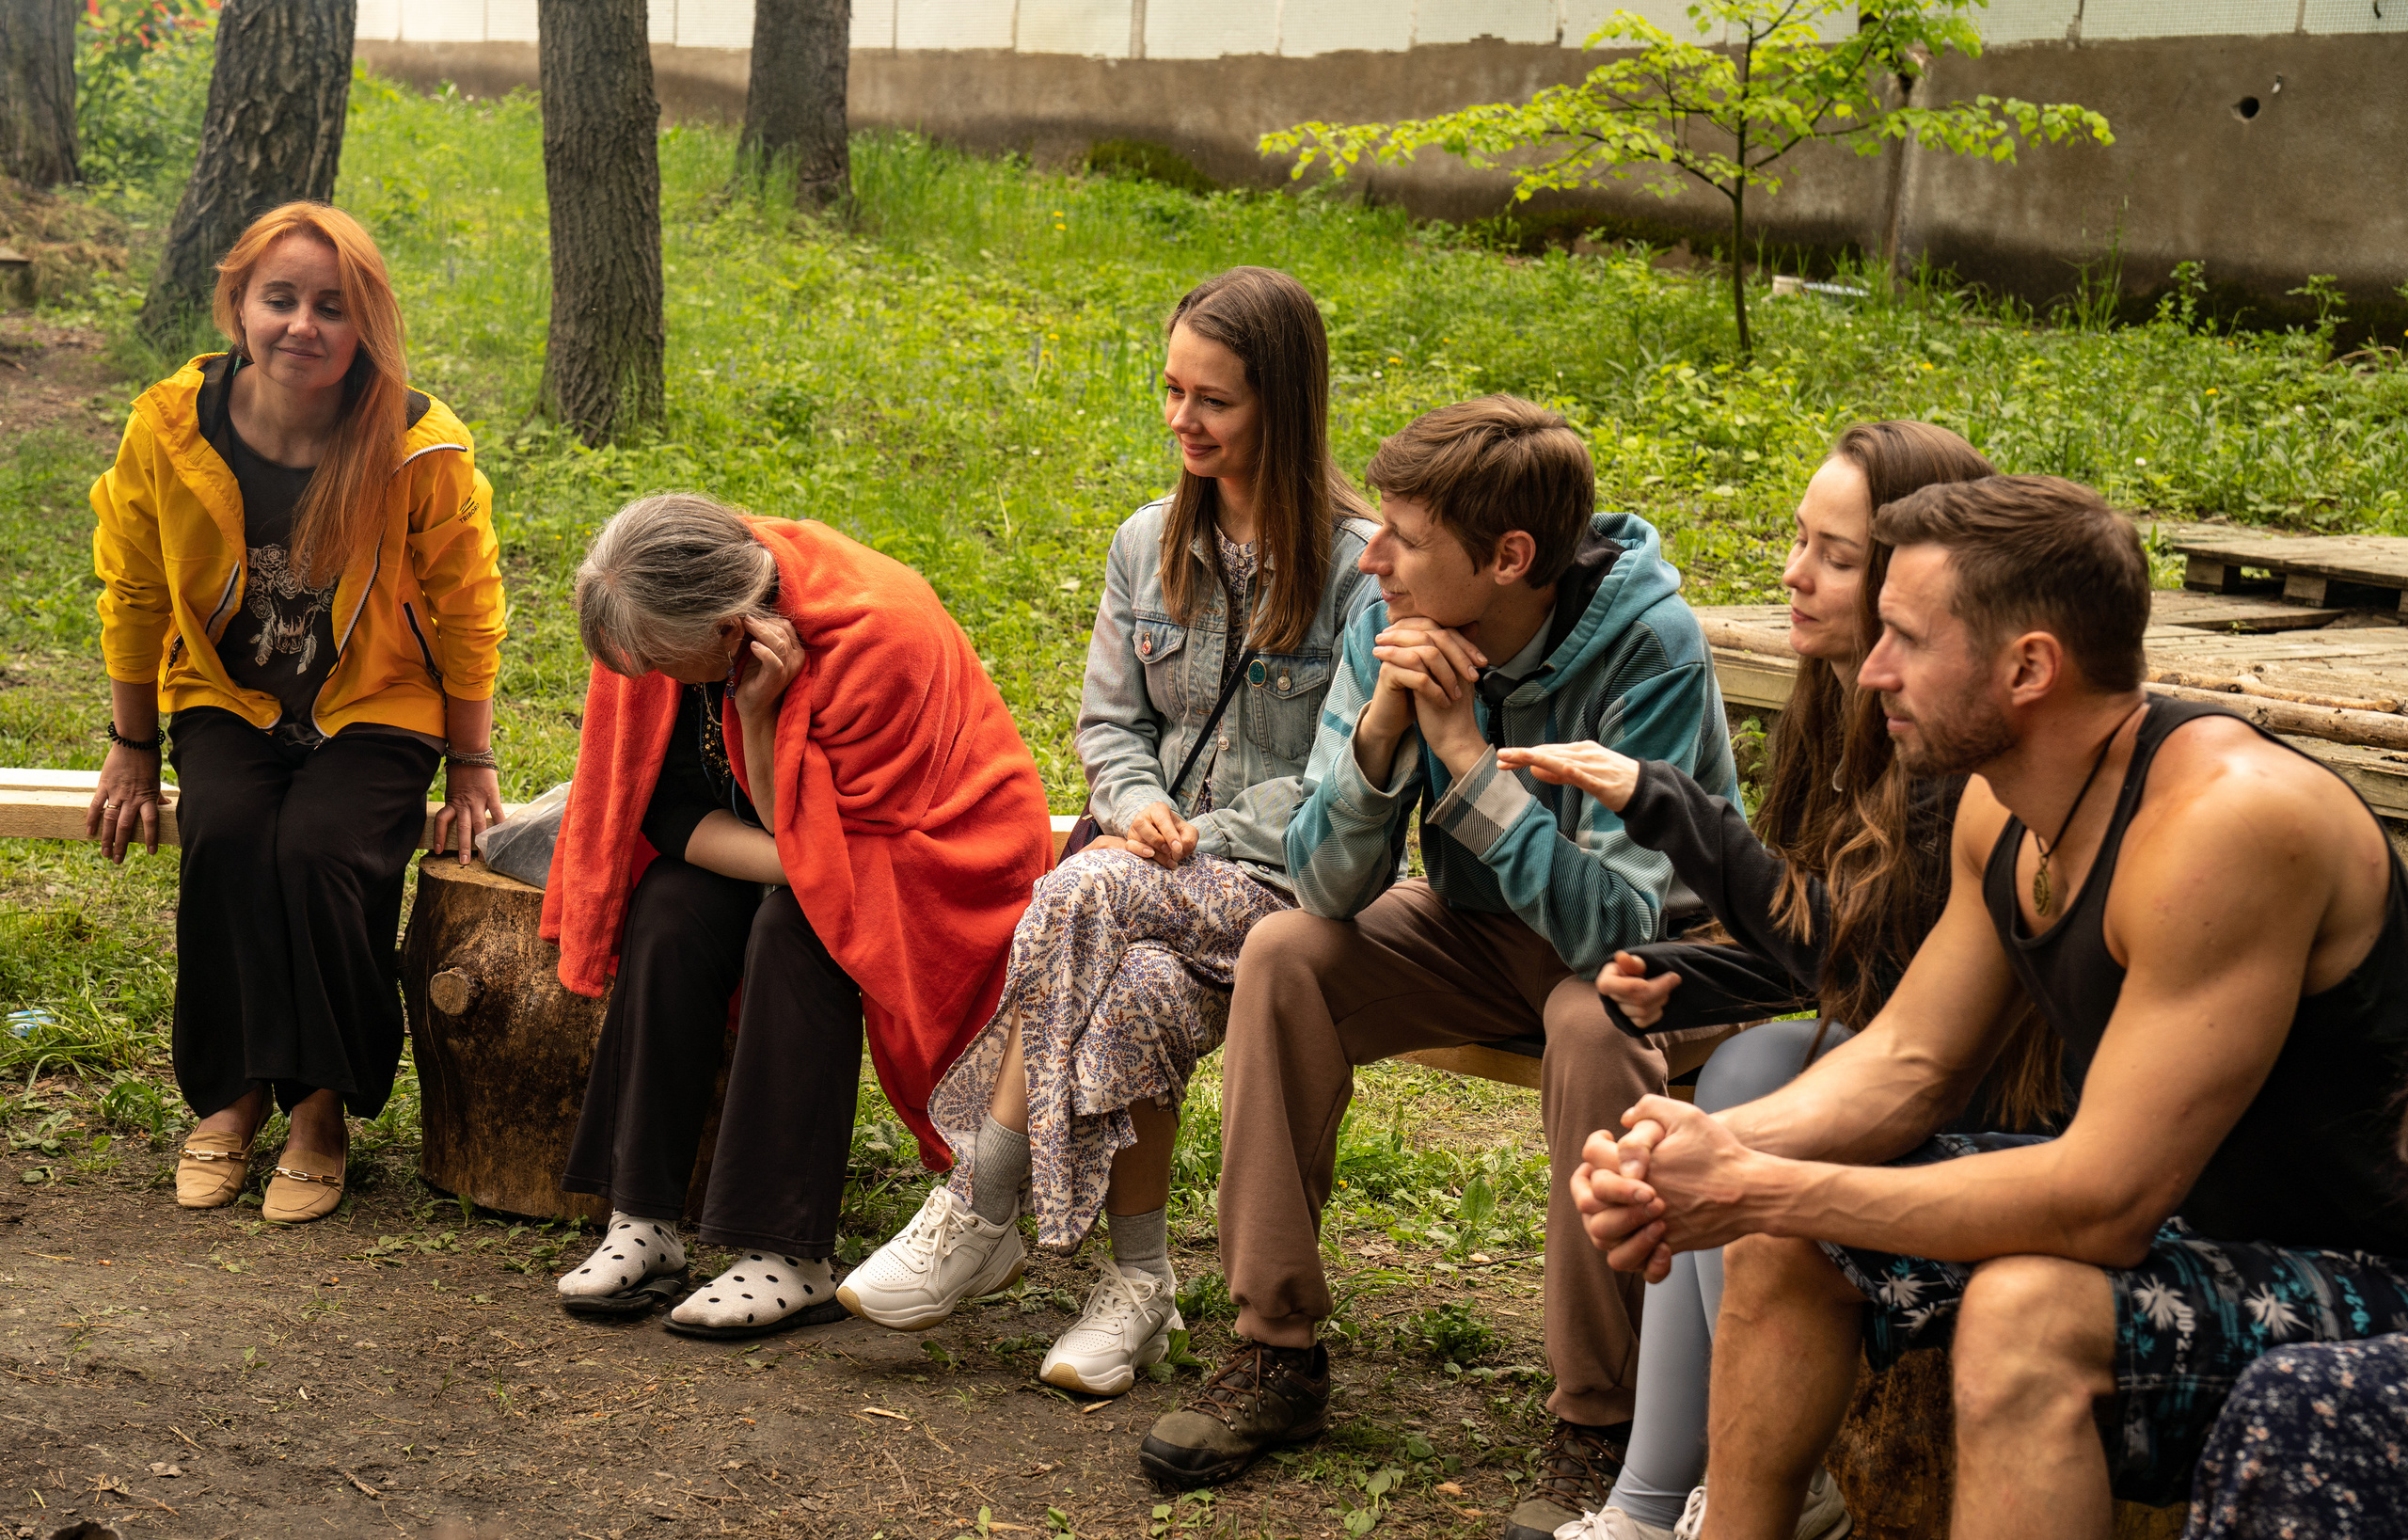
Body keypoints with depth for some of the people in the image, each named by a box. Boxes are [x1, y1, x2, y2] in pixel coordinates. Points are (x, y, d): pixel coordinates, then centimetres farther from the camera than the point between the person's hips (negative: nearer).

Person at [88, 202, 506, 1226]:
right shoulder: (169, 428, -13)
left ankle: (322, 1108, -8)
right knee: (223, 840, -27)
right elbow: (134, 593, 3)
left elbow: (464, 611, -4)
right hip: (226, 700, 2)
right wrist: (132, 749, 8)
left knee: (322, 853, -28)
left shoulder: (423, 449, -18)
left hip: (376, 709, -2)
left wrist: (470, 766, 1)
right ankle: (229, 1099, -8)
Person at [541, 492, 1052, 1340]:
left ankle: (790, 1256, -32)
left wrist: (757, 713, -34)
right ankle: (641, 1221, -22)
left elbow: (819, 845, -23)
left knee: (796, 929, -34)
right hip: (790, 840, 5)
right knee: (671, 911, -25)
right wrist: (784, 861, -25)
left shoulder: (878, 635, -32)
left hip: (927, 850, -5)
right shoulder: (657, 630, -15)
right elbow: (667, 808, -9)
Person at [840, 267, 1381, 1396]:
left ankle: (977, 1218, -21)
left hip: (1287, 882, -4)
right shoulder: (1148, 545, 12)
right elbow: (1108, 719, 13)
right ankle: (1137, 1282, -17)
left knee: (1084, 894, -32)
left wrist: (1200, 839, -15)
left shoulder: (1355, 566, -7)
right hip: (1158, 873, 4)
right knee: (1137, 993, -32)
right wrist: (1138, 804, -9)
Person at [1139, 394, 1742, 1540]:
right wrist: (1380, 727, -32)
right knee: (1282, 953, -16)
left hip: (1646, 953, -5)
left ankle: (1598, 1426, -21)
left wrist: (1465, 750, -36)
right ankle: (1276, 1354, -6)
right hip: (1482, 931, 5)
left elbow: (1616, 925, -35)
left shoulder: (1650, 649, -28)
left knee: (1595, 1018, -36)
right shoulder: (1393, 627, -13)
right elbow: (1329, 889, -15)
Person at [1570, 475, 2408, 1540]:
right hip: (2151, 1208, 9)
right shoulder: (2001, 806, 0)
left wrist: (1756, 1189, -27)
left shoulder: (2231, 819, -30)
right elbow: (1910, 1060, 8)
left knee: (2027, 1310, -35)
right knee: (1783, 1233, 5)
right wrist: (1713, 1146, -13)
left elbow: (2104, 1206, -31)